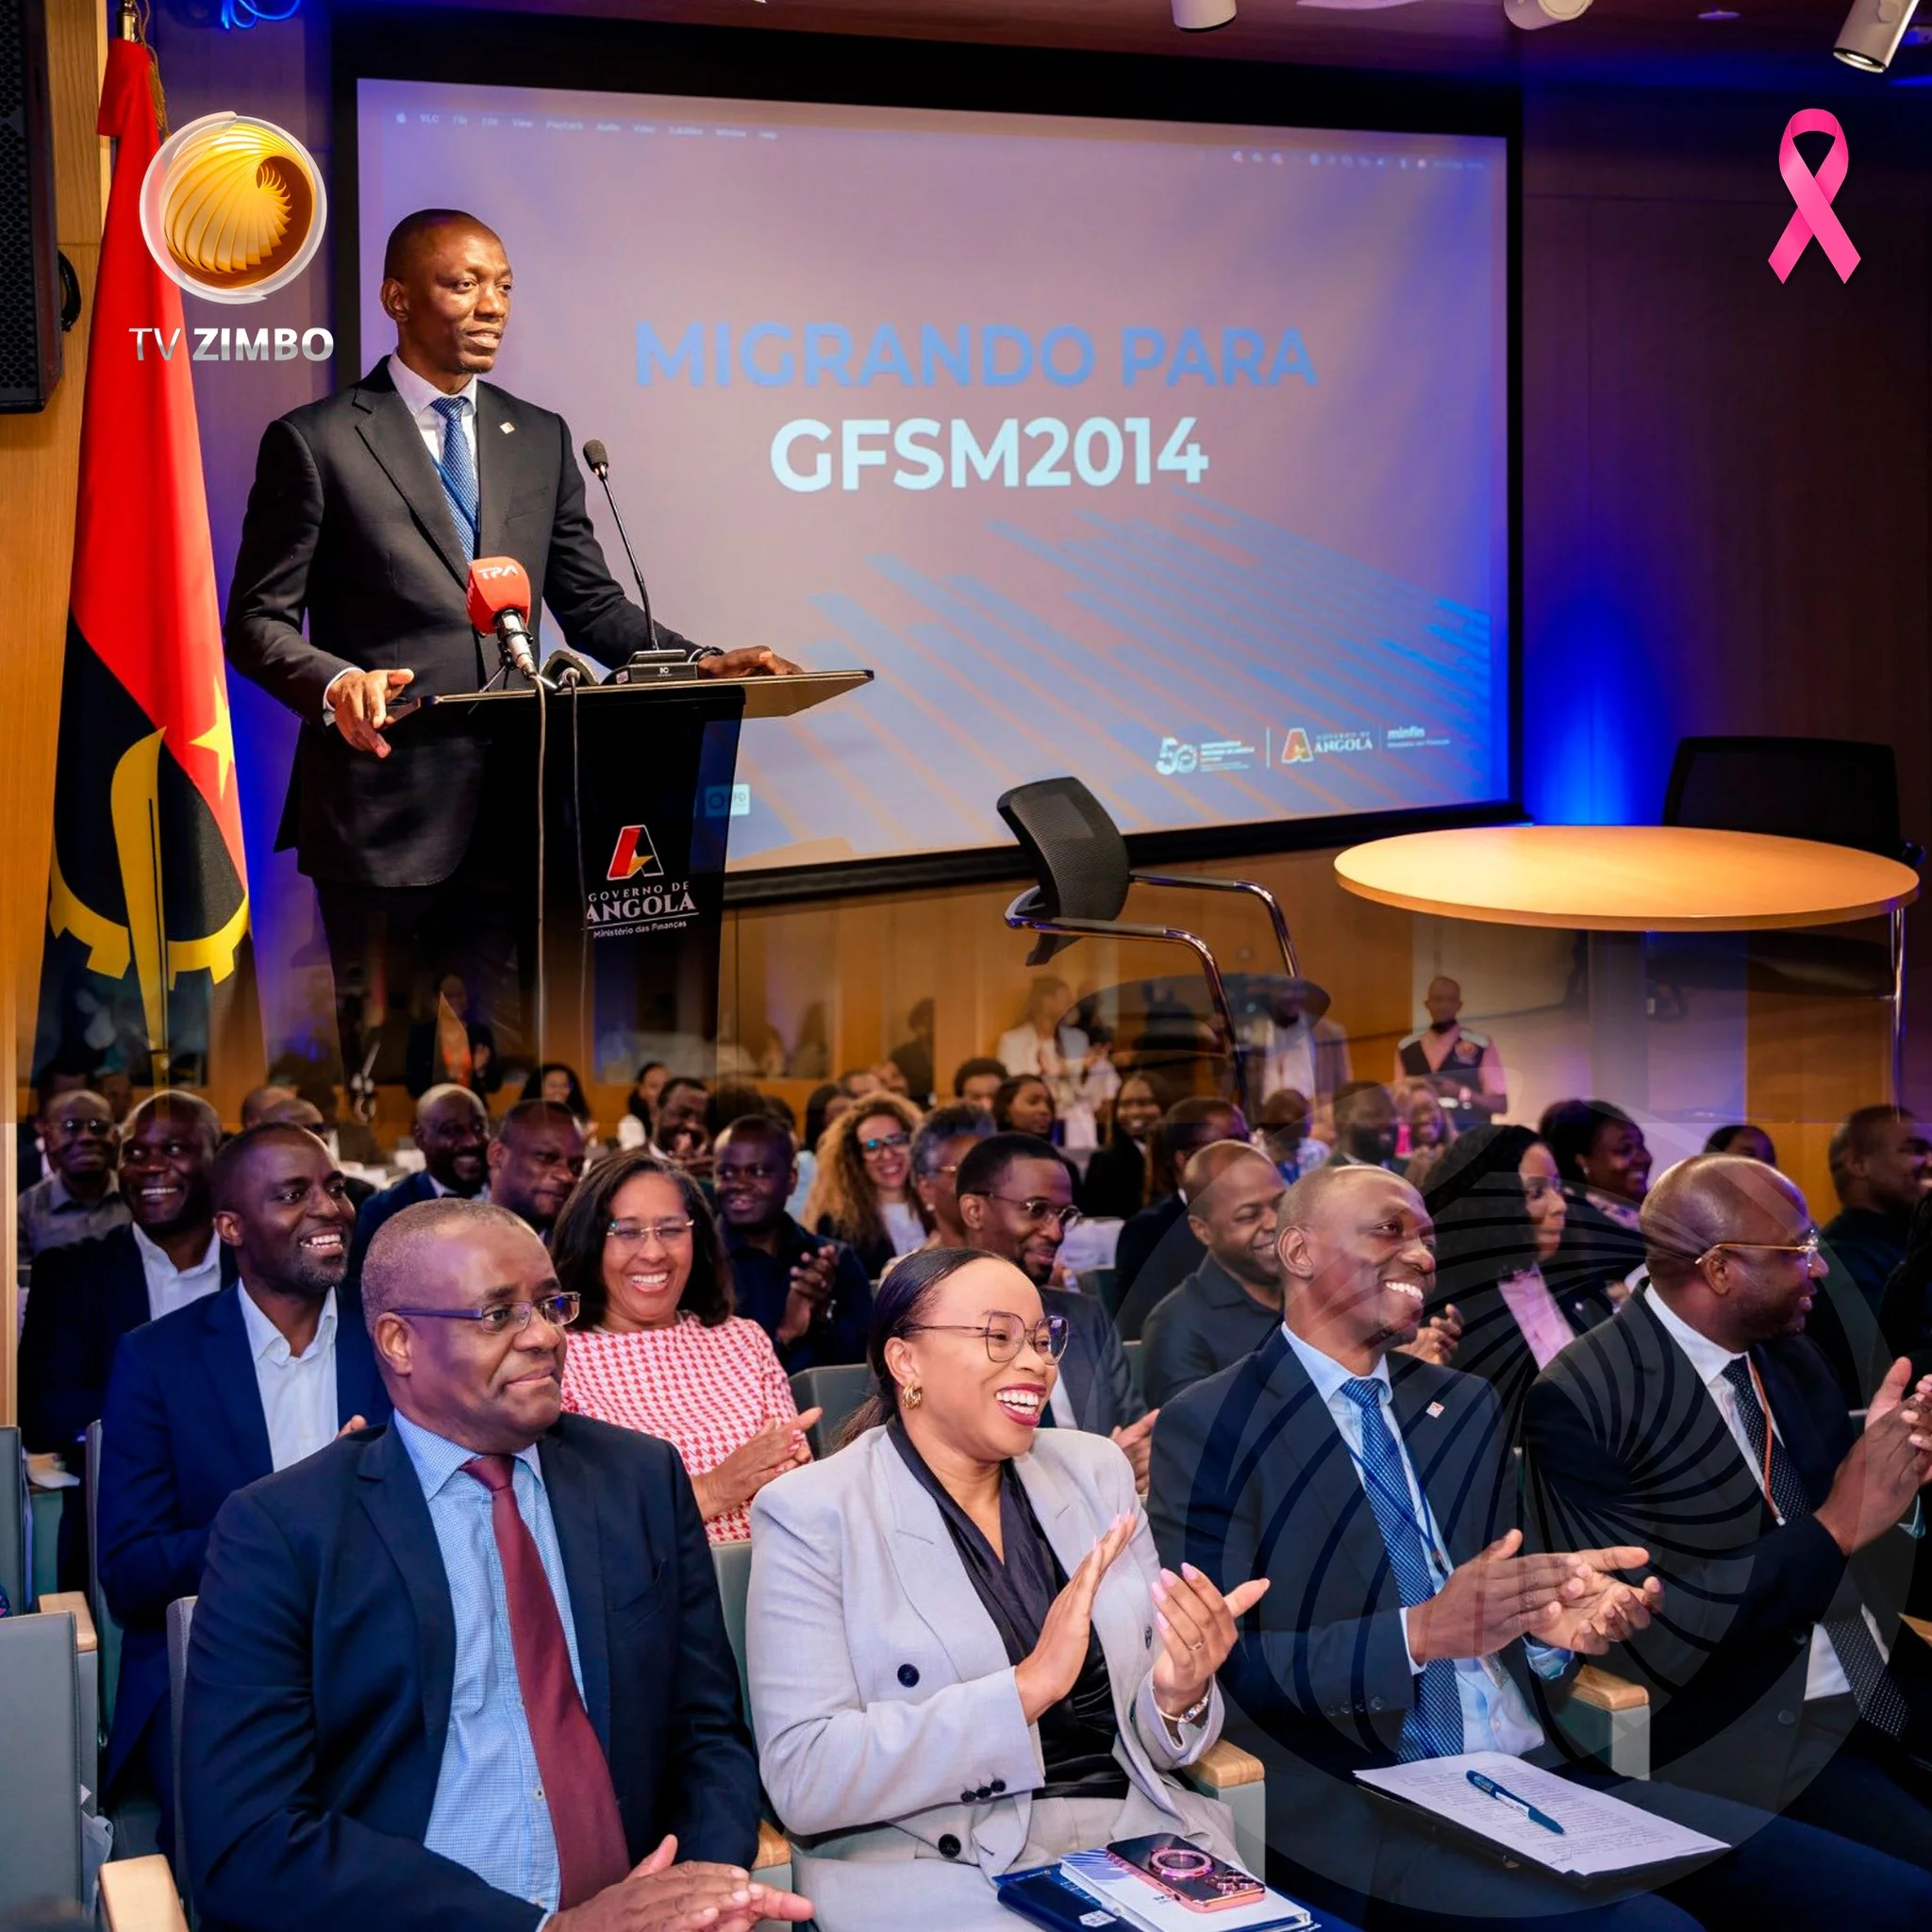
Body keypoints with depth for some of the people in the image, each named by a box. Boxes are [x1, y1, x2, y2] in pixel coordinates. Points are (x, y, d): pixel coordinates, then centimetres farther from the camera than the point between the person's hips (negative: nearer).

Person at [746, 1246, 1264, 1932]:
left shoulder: (1097, 1472, 9)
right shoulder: (811, 1513, -6)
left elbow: (1148, 1742, 12)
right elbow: (802, 1777, -15)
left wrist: (1180, 1693, -12)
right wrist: (1028, 1687, -22)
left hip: (1136, 1833, 4)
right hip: (938, 1868, -4)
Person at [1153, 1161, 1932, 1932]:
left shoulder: (1465, 1406, 18)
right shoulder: (1209, 1428, -2)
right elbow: (1226, 1663, -9)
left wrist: (1550, 1618, -5)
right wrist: (1420, 1633, -20)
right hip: (1357, 1809, -6)